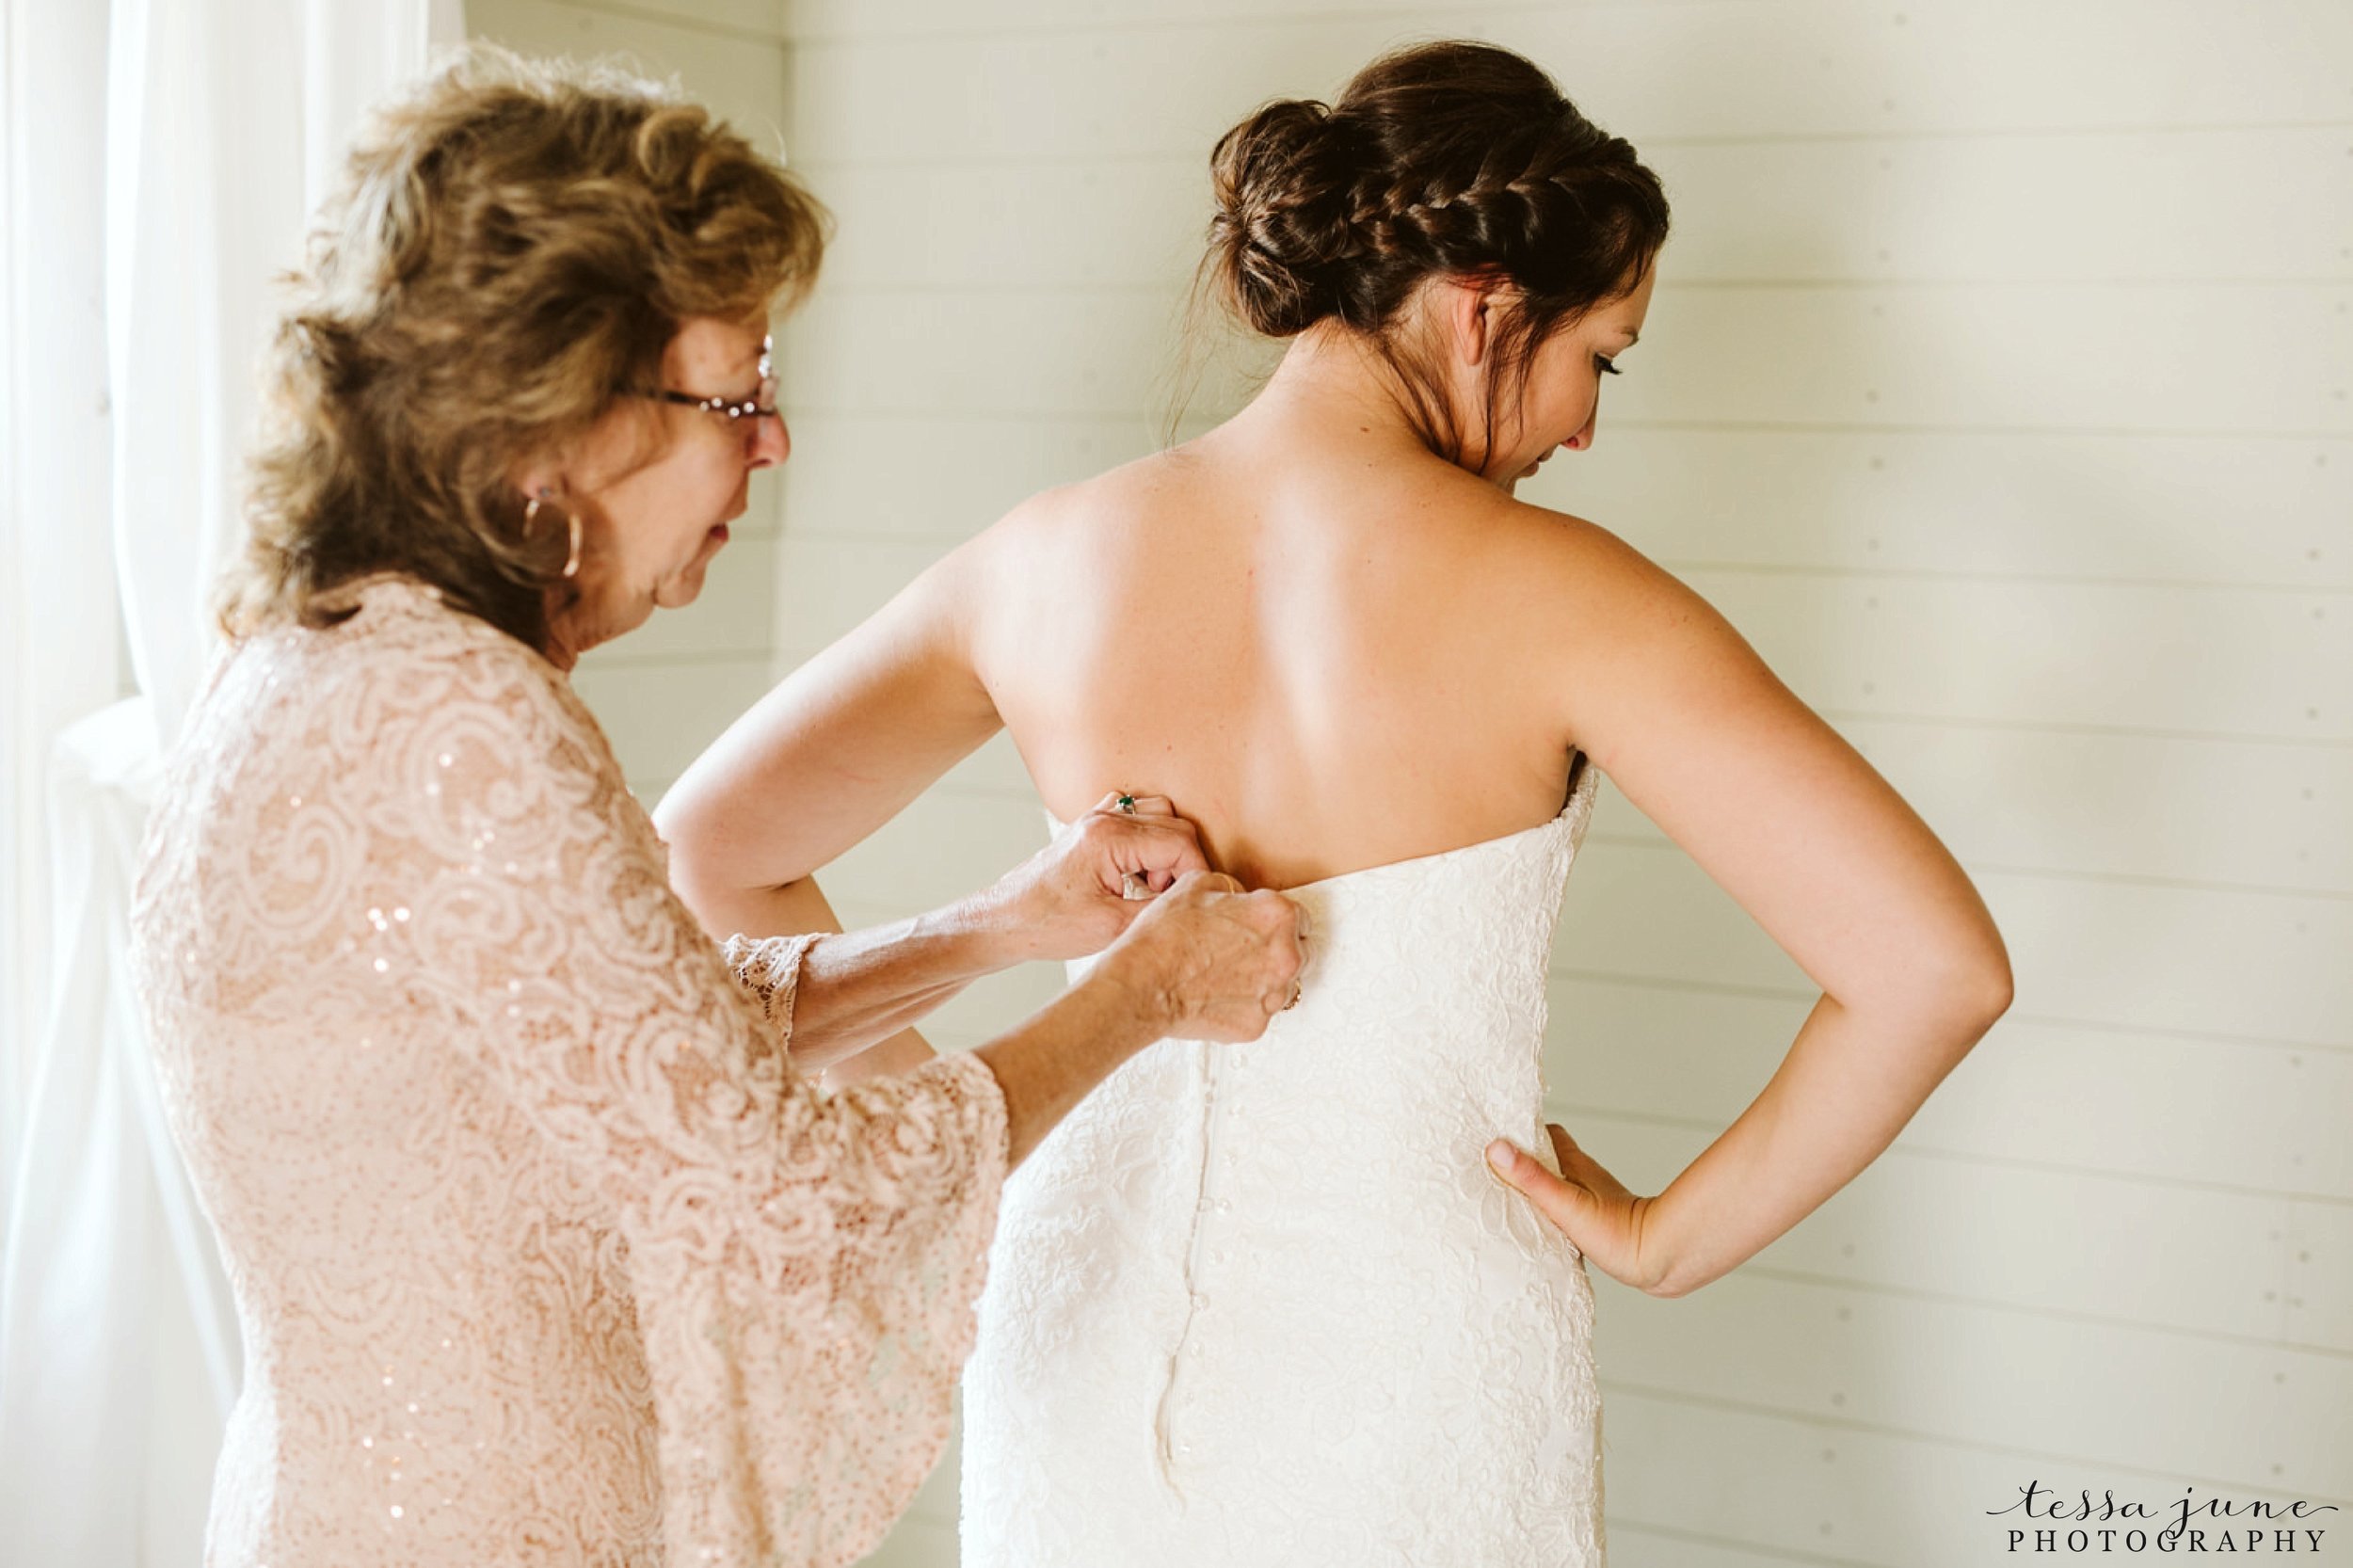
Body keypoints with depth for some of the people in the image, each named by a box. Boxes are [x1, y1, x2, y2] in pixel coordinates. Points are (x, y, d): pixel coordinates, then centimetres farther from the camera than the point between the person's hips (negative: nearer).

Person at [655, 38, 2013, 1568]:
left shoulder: (1042, 560, -6)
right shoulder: (1548, 595, -18)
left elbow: (708, 847, 1)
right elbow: (1939, 960, -21)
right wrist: (1675, 1236, -8)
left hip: (1090, 1320, 3)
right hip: (1413, 1367, -3)